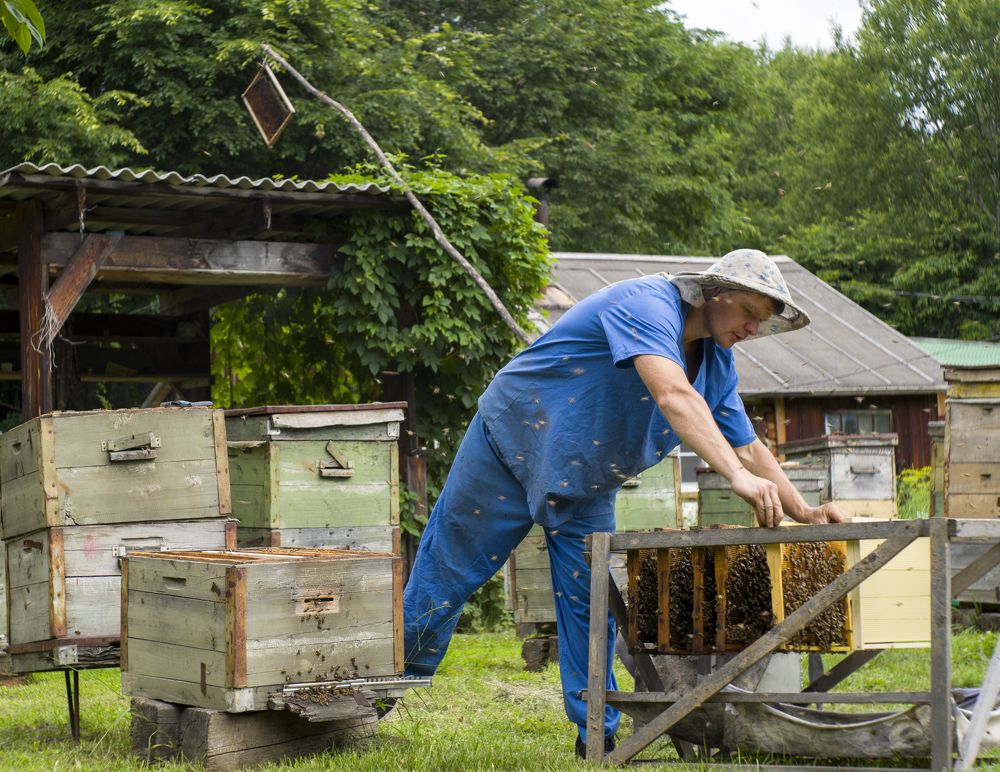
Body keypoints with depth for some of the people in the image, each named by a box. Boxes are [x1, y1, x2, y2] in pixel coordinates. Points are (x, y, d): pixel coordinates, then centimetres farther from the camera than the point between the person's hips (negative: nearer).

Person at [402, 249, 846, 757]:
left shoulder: (717, 363, 1)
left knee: (591, 608, 3)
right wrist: (736, 475, -50)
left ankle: (598, 736, 13)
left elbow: (748, 449, 7)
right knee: (447, 575, 2)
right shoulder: (647, 304, -26)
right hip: (511, 447, -7)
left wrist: (804, 512, -7)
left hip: (586, 487, 7)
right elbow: (673, 396, -42)